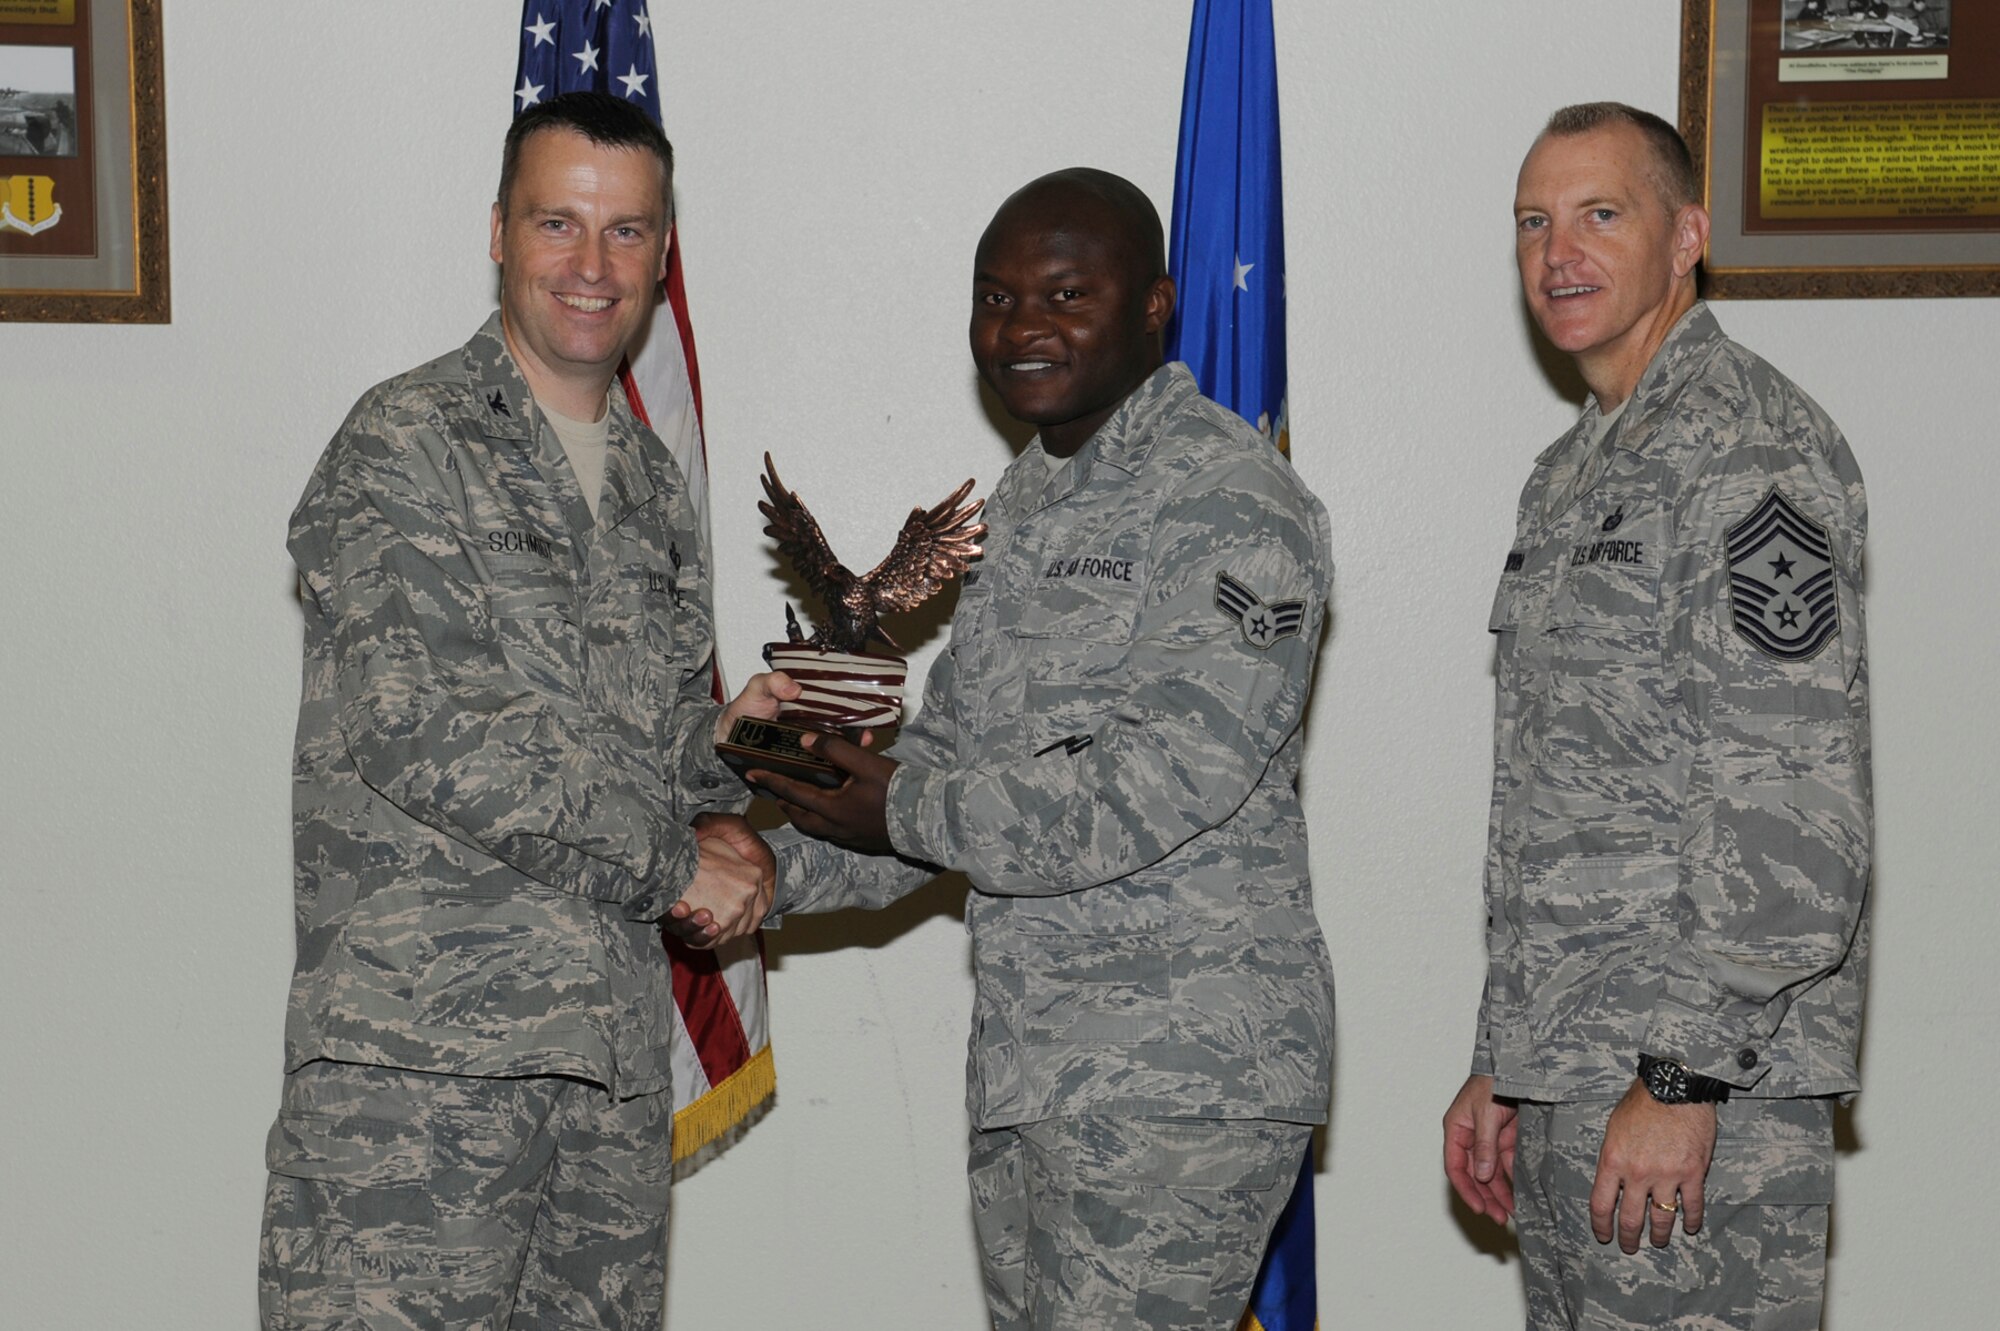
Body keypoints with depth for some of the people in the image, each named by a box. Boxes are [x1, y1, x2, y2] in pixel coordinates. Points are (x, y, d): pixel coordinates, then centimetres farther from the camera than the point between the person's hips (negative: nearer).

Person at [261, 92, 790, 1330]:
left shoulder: (655, 485, 17)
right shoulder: (404, 449, -6)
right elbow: (423, 733, -17)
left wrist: (724, 742, -1)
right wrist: (674, 860, -11)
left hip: (616, 1048, 7)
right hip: (417, 1043, -6)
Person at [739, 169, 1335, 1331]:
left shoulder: (1228, 503, -12)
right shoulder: (1023, 506, 17)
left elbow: (1162, 782, -21)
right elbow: (950, 748, 19)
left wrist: (912, 813, -13)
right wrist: (777, 870, 5)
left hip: (1183, 1074, -9)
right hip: (1024, 1063, 9)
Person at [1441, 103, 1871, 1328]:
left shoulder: (1751, 452, -11)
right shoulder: (1572, 474, 19)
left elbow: (1792, 812, -19)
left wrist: (1684, 1076, -21)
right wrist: (1500, 1065, 19)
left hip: (1704, 1091, -9)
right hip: (1570, 1086, 9)